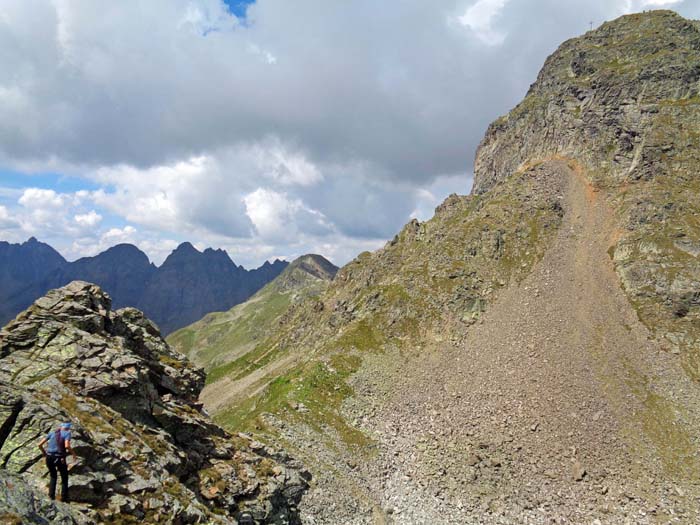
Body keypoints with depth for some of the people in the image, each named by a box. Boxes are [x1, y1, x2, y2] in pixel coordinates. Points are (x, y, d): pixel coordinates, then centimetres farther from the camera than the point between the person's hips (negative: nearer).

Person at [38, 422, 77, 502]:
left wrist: (44, 453, 23)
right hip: (59, 458, -4)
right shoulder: (67, 433, -1)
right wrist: (73, 453, -3)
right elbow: (67, 446, -18)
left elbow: (40, 444, 8)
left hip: (49, 457, 4)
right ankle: (64, 498, 15)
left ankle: (51, 496, 19)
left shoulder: (52, 433, 13)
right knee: (64, 478, 17)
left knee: (53, 476, 27)